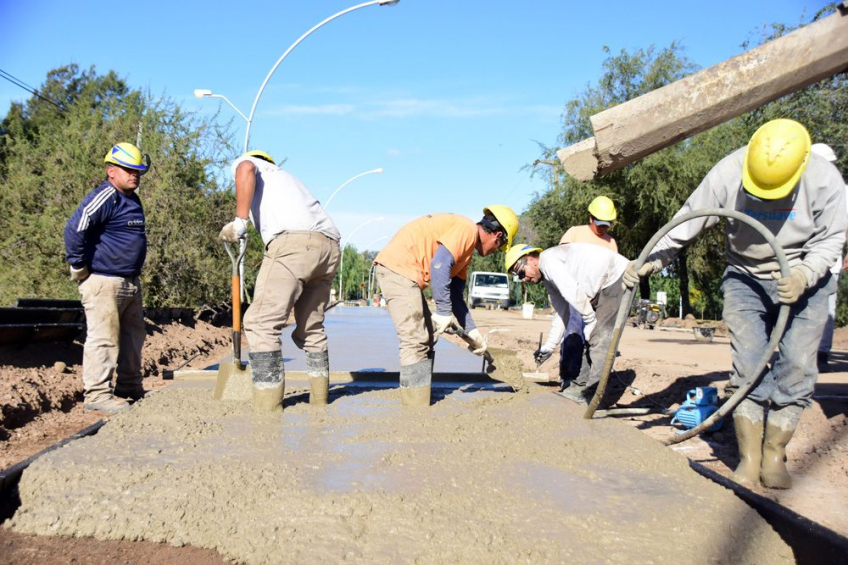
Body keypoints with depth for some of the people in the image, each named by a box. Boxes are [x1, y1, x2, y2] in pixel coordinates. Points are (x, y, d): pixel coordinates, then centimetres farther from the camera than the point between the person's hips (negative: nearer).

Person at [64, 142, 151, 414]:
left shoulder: (132, 200, 17)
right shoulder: (104, 197, -14)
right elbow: (74, 230, -23)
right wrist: (79, 267, -18)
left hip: (131, 283, 10)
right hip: (104, 283, -10)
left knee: (133, 336, 15)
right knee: (103, 338, -7)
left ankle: (130, 389, 25)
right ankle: (97, 393, 0)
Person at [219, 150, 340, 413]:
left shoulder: (245, 162, 22)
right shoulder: (284, 176, 40)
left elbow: (245, 169, -6)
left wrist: (240, 220, -4)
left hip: (293, 241, -7)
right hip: (329, 245, 8)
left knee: (261, 323, -4)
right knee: (311, 326, 18)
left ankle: (268, 409, -7)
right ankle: (319, 400, 24)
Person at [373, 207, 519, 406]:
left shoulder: (466, 250, 21)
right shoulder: (468, 229, -9)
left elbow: (456, 295, 23)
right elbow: (439, 266, -22)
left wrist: (472, 332, 22)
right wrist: (444, 312, -18)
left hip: (405, 273, 11)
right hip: (398, 267, -11)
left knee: (426, 339, 14)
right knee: (415, 341, -11)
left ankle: (421, 404, 19)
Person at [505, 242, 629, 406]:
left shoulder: (547, 259, -13)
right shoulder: (548, 280, 16)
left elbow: (573, 291, -23)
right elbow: (561, 313, 20)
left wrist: (590, 319, -14)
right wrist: (549, 347, 18)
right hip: (603, 288, 10)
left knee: (600, 337, -11)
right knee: (591, 339, 12)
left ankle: (589, 397, -9)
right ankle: (579, 389, 18)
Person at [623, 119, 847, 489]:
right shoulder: (726, 175, -18)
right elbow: (685, 225, -13)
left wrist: (804, 275, -27)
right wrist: (649, 262, -23)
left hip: (804, 282, 0)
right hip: (746, 281, 0)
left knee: (796, 368, -7)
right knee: (747, 366, -9)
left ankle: (774, 456, 6)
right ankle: (749, 458, -2)